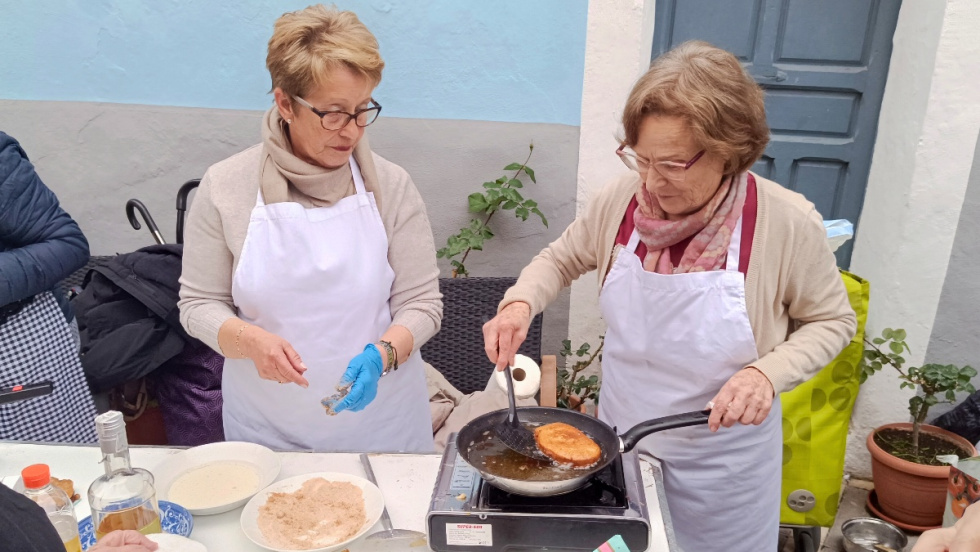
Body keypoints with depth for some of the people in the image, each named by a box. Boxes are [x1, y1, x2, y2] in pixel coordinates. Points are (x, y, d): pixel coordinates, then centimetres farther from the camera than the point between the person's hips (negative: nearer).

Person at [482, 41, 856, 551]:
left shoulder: (787, 223, -21)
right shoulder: (621, 198, -14)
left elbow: (831, 321, -6)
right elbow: (562, 259, 4)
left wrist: (768, 372, -24)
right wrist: (520, 303, -16)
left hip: (721, 461, -2)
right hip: (620, 441, 3)